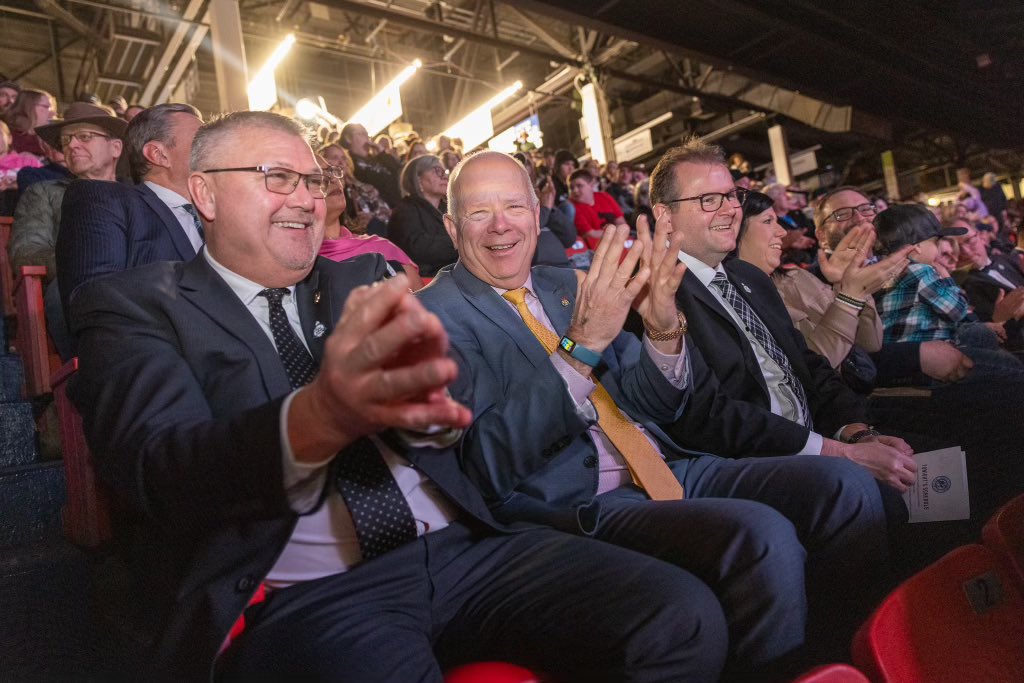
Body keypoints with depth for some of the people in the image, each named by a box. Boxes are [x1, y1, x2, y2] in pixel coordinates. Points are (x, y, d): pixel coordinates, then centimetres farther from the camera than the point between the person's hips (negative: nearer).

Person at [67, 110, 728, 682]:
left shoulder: (363, 280, 15)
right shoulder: (137, 304, 4)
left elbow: (457, 412, 4)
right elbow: (156, 465, -14)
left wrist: (419, 398, -22)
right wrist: (316, 418, -35)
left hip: (458, 544, 4)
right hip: (298, 594, -3)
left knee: (683, 618, -13)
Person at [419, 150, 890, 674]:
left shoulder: (567, 286, 13)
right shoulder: (438, 315, -5)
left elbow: (653, 405, 12)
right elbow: (491, 465, -19)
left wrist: (664, 327, -8)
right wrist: (581, 345, -27)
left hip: (664, 469, 7)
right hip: (573, 505, -7)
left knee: (844, 486, -4)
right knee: (760, 536, -27)